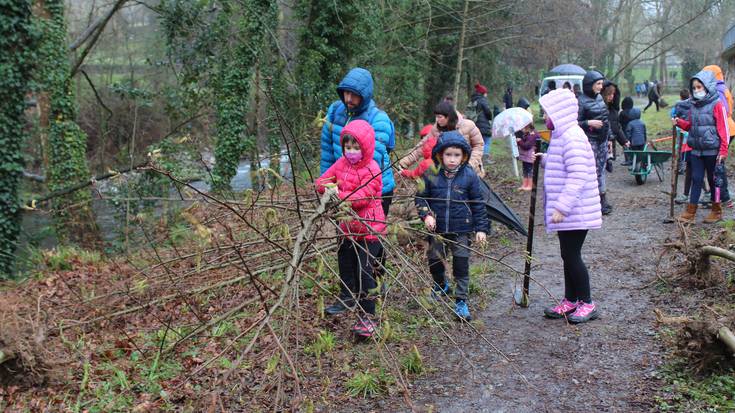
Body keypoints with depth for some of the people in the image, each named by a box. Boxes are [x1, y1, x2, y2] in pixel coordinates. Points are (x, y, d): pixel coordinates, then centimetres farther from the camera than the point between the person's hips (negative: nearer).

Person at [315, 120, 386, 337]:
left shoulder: (372, 169, -15)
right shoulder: (341, 164, 5)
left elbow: (362, 197, -24)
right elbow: (322, 181, 4)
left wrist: (339, 195, -31)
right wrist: (328, 186, -18)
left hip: (369, 229, -7)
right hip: (347, 228, 7)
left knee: (364, 271, -9)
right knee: (345, 267, 20)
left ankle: (368, 316, 0)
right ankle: (350, 297, 42)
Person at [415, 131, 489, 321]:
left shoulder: (469, 176, -6)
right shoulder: (430, 175, -7)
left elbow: (478, 204, 1)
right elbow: (421, 197, 3)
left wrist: (481, 228, -1)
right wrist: (426, 214, -14)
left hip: (461, 230, -1)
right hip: (437, 229, 1)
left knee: (461, 265, 1)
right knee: (434, 261, 15)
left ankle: (461, 301, 14)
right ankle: (440, 285, 46)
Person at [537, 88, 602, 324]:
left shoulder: (572, 137, -20)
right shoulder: (562, 135, 14)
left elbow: (578, 176, -26)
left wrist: (562, 207, -28)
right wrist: (544, 159, 11)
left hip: (575, 212, -10)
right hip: (566, 211, 10)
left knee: (571, 255, -2)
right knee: (568, 255, 16)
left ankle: (588, 304, 11)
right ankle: (571, 301, 28)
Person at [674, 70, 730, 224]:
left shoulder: (717, 105, -11)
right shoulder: (694, 106, 7)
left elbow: (723, 129, -12)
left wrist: (723, 151, -14)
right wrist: (679, 122, -1)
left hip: (712, 151, -5)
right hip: (696, 150, 5)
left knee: (713, 180, 8)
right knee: (696, 179, 5)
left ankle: (716, 211, 23)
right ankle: (690, 212, 7)